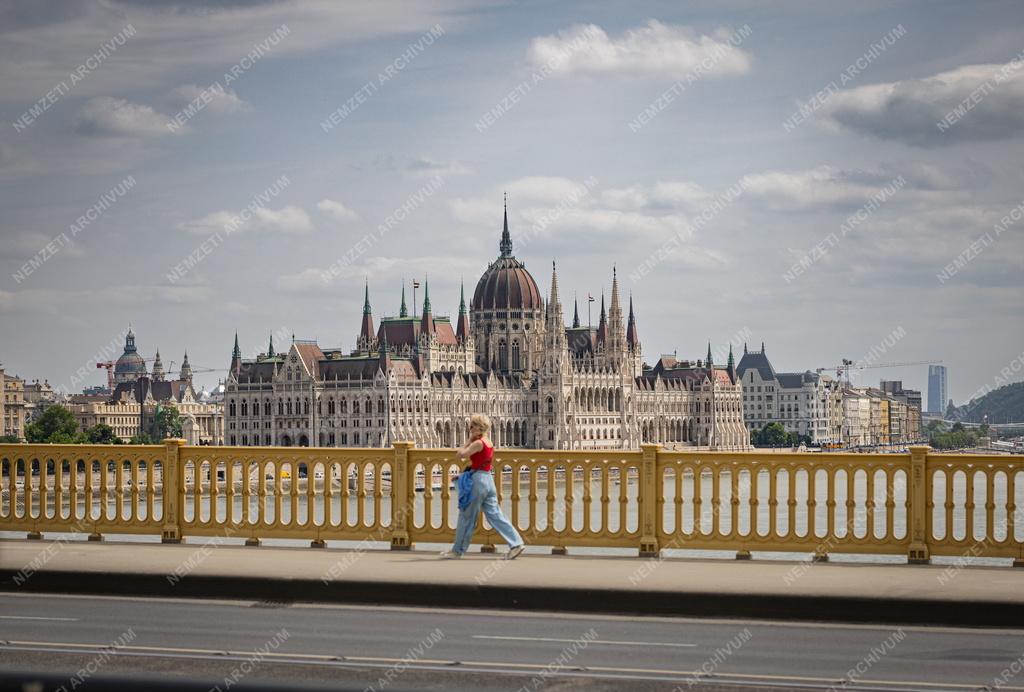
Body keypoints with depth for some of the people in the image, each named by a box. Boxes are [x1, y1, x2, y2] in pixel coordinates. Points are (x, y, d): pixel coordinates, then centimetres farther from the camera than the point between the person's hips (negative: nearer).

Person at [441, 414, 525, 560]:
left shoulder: (478, 443, -13)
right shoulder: (488, 444, 14)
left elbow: (460, 454, -14)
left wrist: (469, 440, -5)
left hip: (478, 480, -9)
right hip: (488, 480, 9)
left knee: (466, 516, 3)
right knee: (495, 515, 7)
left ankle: (458, 550, 11)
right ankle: (516, 543, -1)